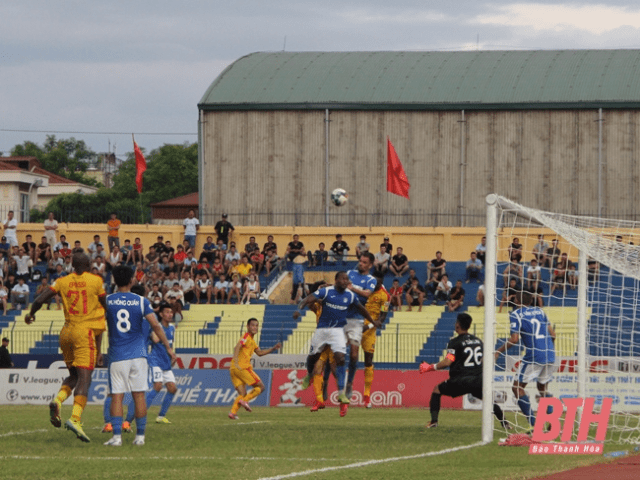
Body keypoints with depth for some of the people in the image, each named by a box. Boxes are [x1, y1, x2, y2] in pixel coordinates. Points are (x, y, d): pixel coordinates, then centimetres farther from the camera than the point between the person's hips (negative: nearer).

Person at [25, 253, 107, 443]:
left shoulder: (62, 282, 7)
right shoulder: (95, 281, 0)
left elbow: (40, 300, 4)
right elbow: (107, 307, 9)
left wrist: (31, 314, 24)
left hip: (67, 331, 4)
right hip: (87, 331, -4)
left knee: (74, 375, 19)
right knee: (84, 378, -10)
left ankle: (58, 401, -8)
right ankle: (75, 418, -25)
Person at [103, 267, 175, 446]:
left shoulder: (107, 301, 0)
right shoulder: (141, 302, 0)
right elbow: (155, 325, -5)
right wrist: (168, 347, 1)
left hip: (117, 356, -1)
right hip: (138, 355, 1)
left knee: (117, 396, -1)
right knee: (139, 395, 5)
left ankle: (117, 436, -9)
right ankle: (140, 436, 7)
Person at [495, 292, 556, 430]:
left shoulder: (516, 314, -1)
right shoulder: (539, 311, 16)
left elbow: (515, 339, -11)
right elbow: (552, 334, 15)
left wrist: (498, 351, -1)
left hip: (534, 356, -6)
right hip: (550, 356, 6)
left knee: (517, 387, 5)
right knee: (542, 388, 23)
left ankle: (534, 424, -6)